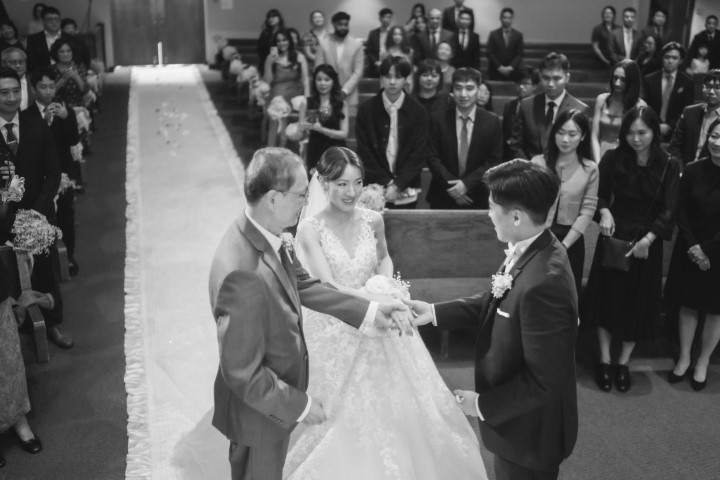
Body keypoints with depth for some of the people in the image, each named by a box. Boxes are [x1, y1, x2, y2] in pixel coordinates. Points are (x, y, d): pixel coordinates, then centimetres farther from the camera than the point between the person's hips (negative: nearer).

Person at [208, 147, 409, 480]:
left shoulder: (264, 234, -12)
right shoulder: (243, 274, -39)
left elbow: (303, 284, 3)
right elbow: (242, 373, -32)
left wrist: (369, 311, 0)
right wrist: (300, 405, -19)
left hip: (273, 394, 8)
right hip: (260, 409, -8)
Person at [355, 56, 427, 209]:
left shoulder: (417, 111, -1)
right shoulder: (366, 109, -1)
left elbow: (419, 154, -3)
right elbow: (364, 152, -2)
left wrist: (398, 185, -12)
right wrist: (386, 183, -9)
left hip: (406, 192, 0)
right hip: (375, 190, 0)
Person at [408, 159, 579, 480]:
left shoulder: (542, 283, -37)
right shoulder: (530, 250, -8)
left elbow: (543, 381, -30)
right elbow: (495, 302, 7)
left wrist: (482, 404, -19)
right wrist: (435, 312, -1)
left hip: (529, 431, -8)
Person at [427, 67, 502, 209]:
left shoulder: (492, 122, -2)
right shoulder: (438, 119, -1)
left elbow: (494, 161, -3)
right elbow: (432, 157, -3)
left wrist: (467, 183, -14)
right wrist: (451, 186, -14)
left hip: (477, 199, 0)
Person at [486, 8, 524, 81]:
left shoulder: (518, 35, 8)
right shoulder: (493, 34, 6)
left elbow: (520, 54, 4)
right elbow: (490, 53, 1)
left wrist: (511, 67, -10)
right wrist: (499, 67, -10)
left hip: (512, 73, 1)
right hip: (495, 72, -1)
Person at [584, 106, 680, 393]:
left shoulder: (668, 166, -7)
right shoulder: (613, 158, -5)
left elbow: (668, 211, -10)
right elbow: (599, 193, 3)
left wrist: (648, 238, -24)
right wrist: (604, 211, -19)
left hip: (647, 243, 0)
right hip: (613, 238, 1)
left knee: (638, 303, 8)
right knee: (608, 297, 6)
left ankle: (623, 364, 24)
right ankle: (604, 361, 20)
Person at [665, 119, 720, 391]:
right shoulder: (693, 171, -5)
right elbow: (681, 212, -2)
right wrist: (693, 246, -11)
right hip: (689, 250, 2)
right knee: (688, 305, 11)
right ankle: (683, 358, 27)